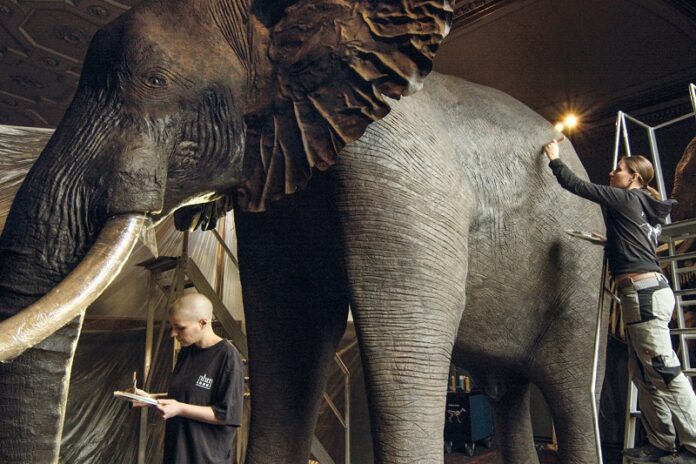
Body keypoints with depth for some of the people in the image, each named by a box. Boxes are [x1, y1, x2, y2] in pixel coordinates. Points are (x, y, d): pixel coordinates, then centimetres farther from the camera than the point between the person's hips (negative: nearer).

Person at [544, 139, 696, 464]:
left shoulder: (626, 199, -3)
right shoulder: (645, 209, 22)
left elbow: (577, 186, -5)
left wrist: (554, 159, 7)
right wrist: (608, 241, 34)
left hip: (642, 291, -10)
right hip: (646, 290, 10)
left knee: (664, 371, -8)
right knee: (644, 373, 10)